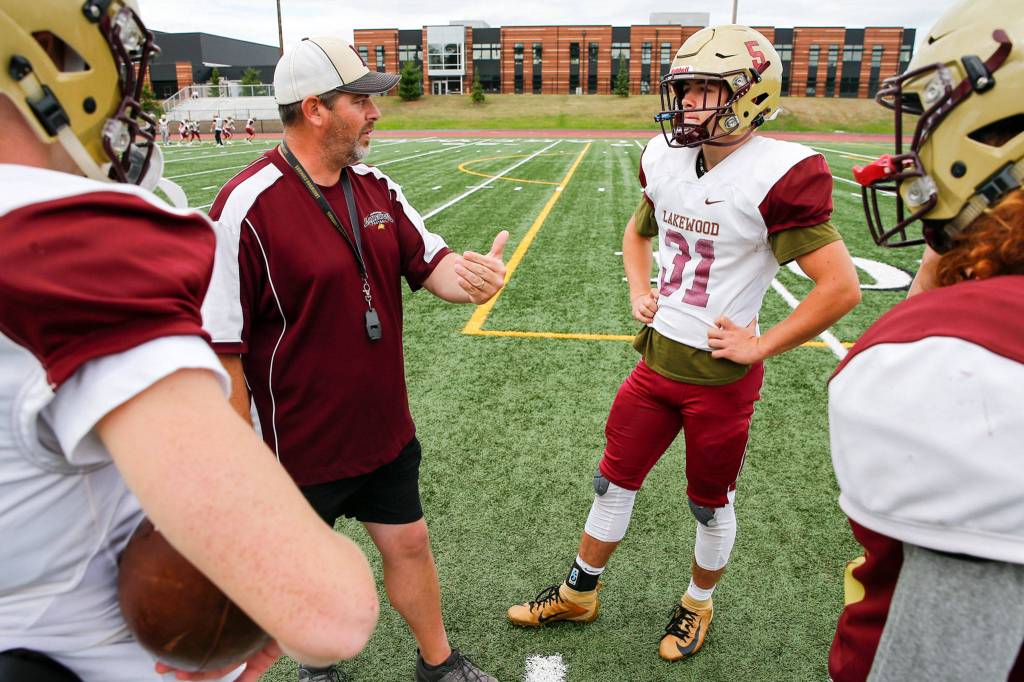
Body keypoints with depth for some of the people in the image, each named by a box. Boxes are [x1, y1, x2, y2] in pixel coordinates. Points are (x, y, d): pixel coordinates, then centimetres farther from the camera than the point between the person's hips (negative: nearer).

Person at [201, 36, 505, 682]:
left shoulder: (377, 187, 1)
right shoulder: (247, 206, -21)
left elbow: (429, 261, 2)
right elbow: (223, 347, -19)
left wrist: (471, 276, -23)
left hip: (386, 430, 6)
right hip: (299, 448, -5)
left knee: (409, 544, 20)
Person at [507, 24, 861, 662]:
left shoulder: (778, 176, -18)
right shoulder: (665, 160, 2)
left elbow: (841, 288, -19)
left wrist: (759, 348, -15)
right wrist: (639, 290, 7)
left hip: (721, 375, -5)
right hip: (657, 359, 6)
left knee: (711, 503, 15)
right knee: (614, 479, 15)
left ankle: (698, 605, 42)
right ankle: (580, 594, 37)